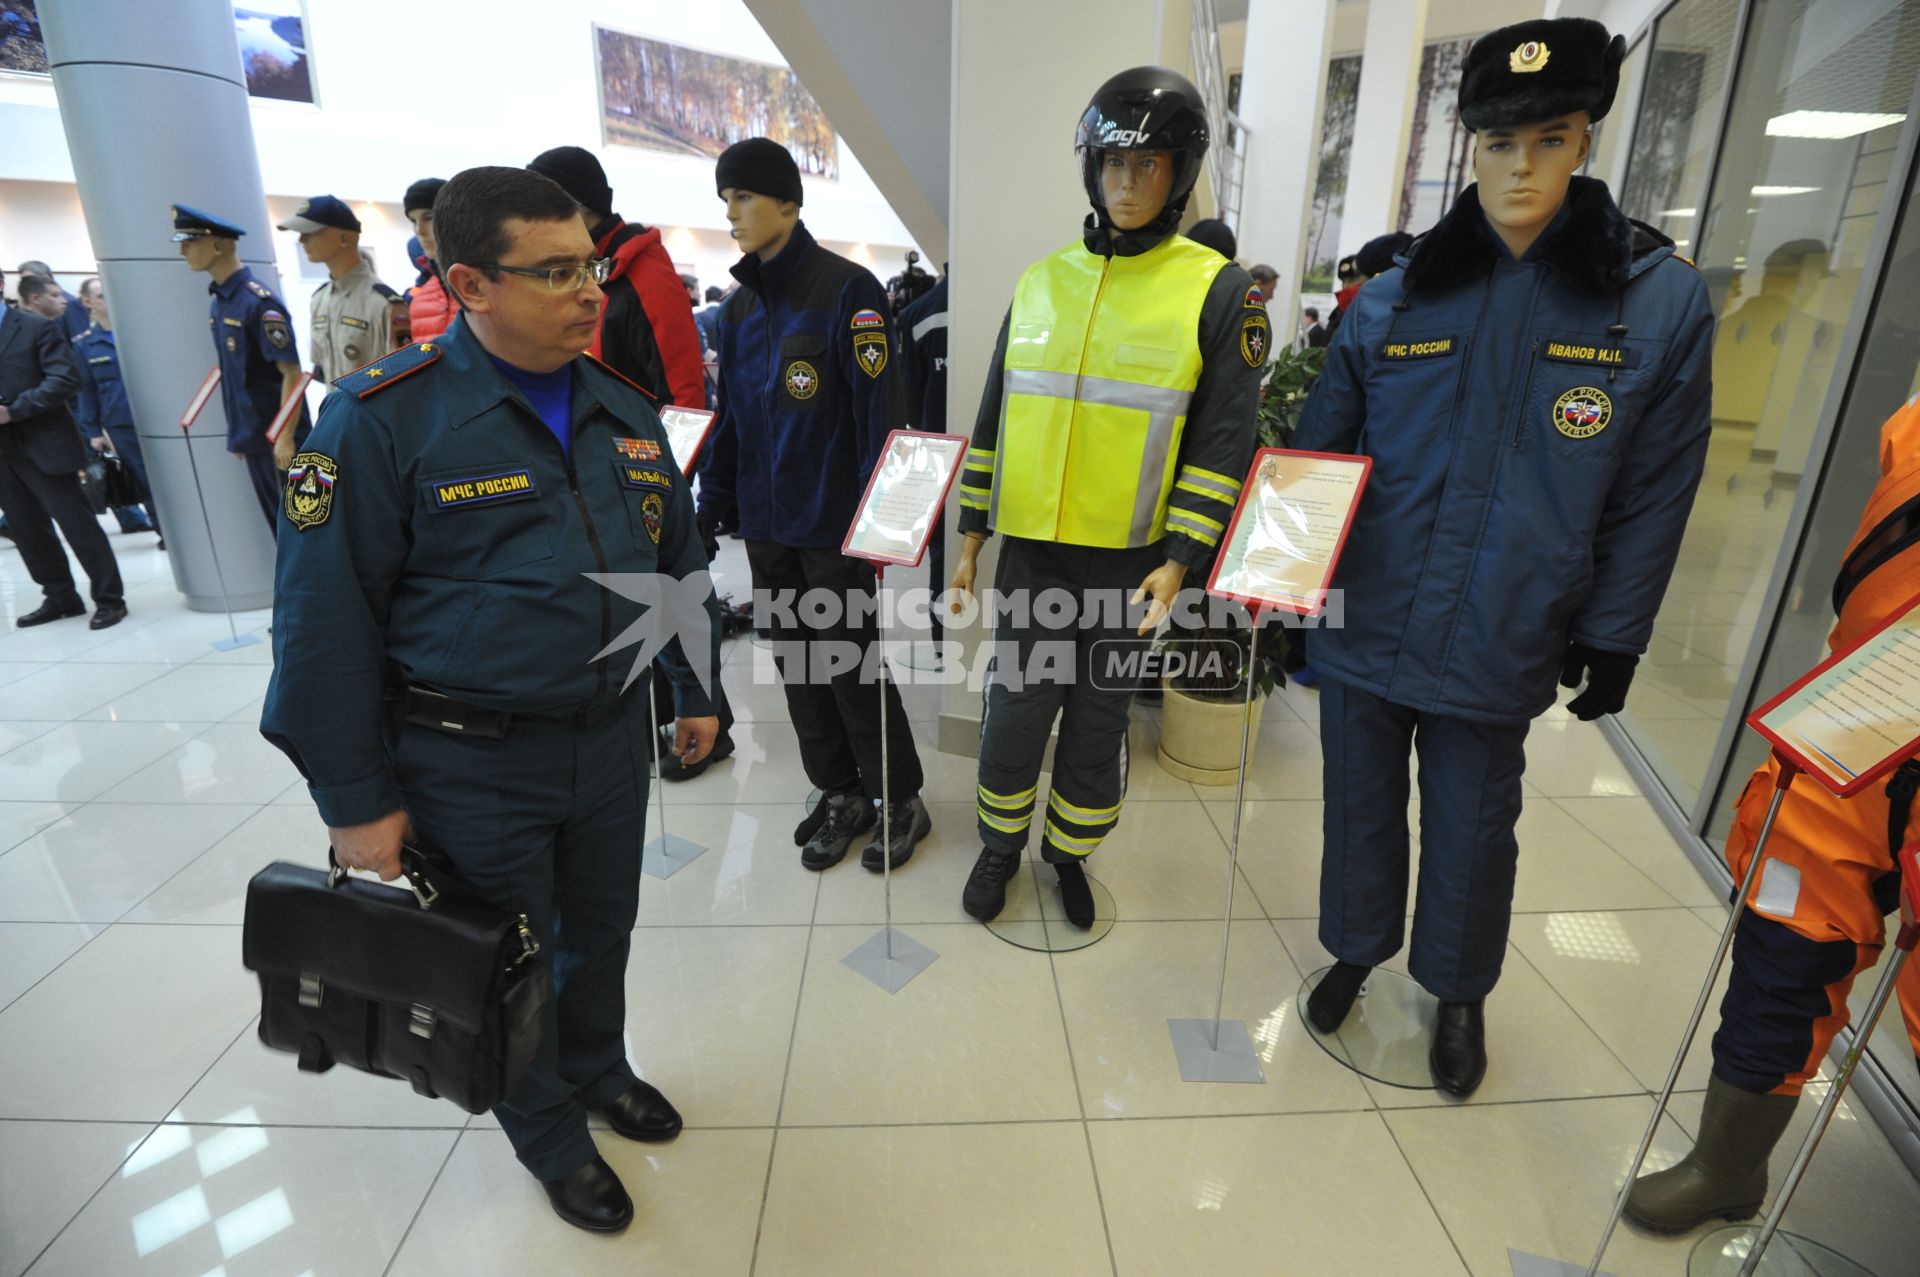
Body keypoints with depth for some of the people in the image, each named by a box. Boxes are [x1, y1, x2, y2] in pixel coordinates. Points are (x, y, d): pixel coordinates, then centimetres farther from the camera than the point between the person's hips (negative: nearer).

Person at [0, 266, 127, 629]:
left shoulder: (37, 326, -5)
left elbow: (66, 379, -14)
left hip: (42, 444, -6)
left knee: (77, 523, -3)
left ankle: (109, 599, 5)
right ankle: (60, 598, 21)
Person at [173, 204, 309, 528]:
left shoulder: (259, 301, -15)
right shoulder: (219, 303, 11)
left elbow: (291, 373, -18)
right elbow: (233, 373, 17)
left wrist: (285, 437, -20)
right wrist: (239, 433, 16)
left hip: (278, 436, -8)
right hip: (252, 437, 8)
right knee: (279, 521, 14)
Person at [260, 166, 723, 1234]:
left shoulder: (625, 412, 4)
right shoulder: (386, 417, -13)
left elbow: (680, 562, 13)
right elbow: (326, 616, -12)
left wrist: (697, 690, 13)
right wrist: (357, 800, -10)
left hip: (612, 739, 5)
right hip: (472, 765, -4)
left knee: (603, 929, 22)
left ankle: (599, 1067, 50)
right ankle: (551, 1130, 42)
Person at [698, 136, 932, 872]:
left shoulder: (846, 290, -10)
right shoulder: (741, 305, 11)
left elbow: (880, 412, -14)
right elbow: (730, 416, 16)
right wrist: (710, 507, 11)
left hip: (832, 524, -6)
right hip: (765, 523, 7)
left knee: (851, 664, 2)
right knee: (798, 666, 12)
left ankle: (901, 800, 22)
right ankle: (840, 793, 29)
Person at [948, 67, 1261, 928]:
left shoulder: (1218, 291, -2)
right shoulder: (1041, 282, 6)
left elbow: (1223, 441, -4)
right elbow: (995, 415, 10)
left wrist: (1179, 559, -11)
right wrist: (973, 532, 8)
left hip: (1129, 560, -2)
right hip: (1031, 552, 2)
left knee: (1099, 719, 11)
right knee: (1015, 710, 8)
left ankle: (1070, 854, 35)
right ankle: (1001, 846, 33)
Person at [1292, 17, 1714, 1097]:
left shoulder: (1662, 298, -4)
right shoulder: (1397, 294, -1)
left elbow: (1653, 495, 0)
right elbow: (1320, 449, 4)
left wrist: (1614, 638, 0)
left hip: (1499, 642, -1)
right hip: (1363, 623, 1)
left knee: (1473, 828, 16)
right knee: (1361, 804, 17)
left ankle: (1461, 992, 43)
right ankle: (1357, 949, 44)